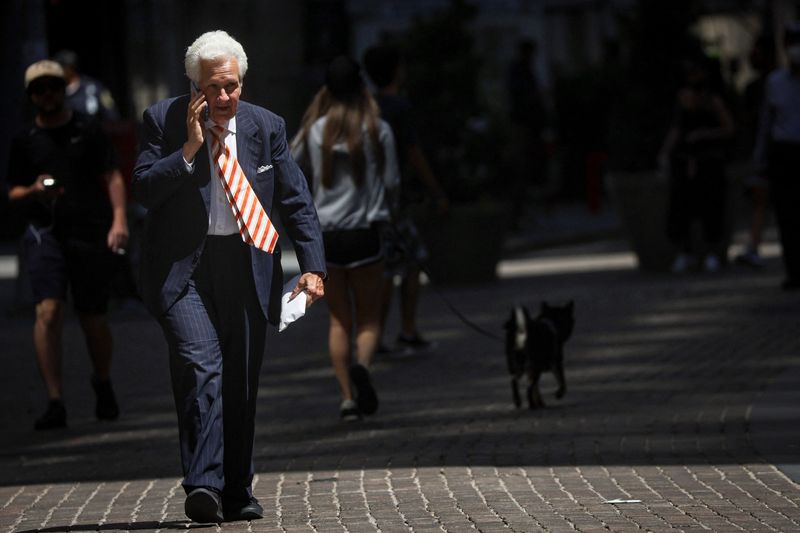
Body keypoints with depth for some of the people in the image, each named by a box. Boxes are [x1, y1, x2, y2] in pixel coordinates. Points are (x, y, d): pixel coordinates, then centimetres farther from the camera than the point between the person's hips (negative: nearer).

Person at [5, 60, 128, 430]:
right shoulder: (24, 142, 11)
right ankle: (55, 402, -15)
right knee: (48, 311, -16)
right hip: (44, 232, 0)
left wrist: (119, 219, -10)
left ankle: (103, 386, 32)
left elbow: (111, 177, 4)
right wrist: (34, 191, -9)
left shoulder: (87, 132, 7)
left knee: (93, 319, 3)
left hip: (90, 232, 0)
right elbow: (14, 193, 14)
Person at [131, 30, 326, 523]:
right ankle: (203, 487, -26)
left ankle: (238, 493, 19)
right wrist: (190, 149, -16)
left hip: (247, 269, 3)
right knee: (201, 366, -21)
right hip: (183, 267, -3)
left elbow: (297, 201, 8)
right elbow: (143, 190, -8)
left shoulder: (266, 127, 6)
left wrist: (312, 266, -2)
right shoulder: (164, 121, 0)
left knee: (242, 383, 7)